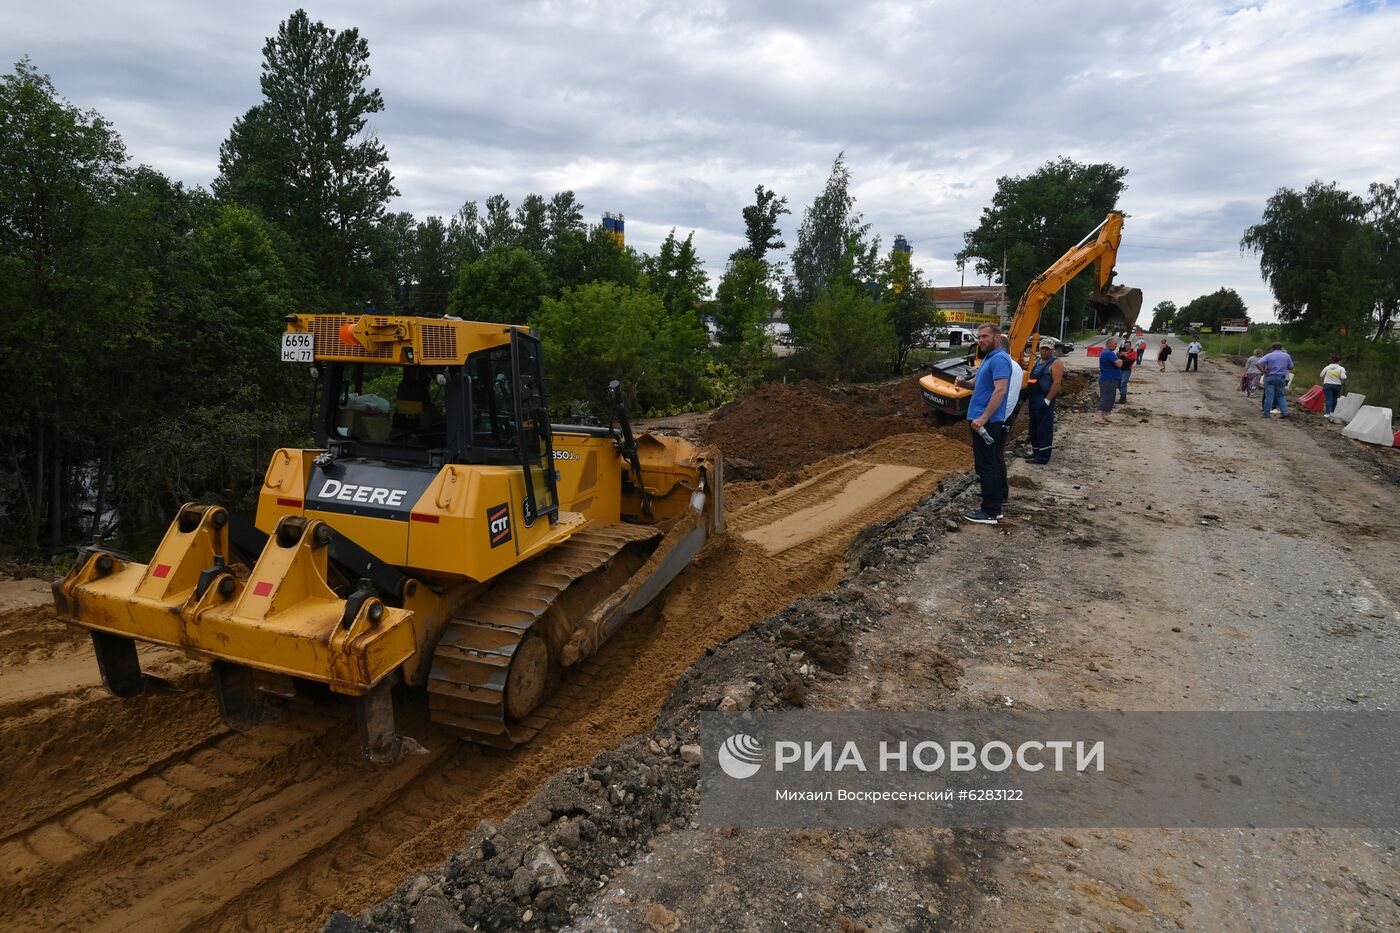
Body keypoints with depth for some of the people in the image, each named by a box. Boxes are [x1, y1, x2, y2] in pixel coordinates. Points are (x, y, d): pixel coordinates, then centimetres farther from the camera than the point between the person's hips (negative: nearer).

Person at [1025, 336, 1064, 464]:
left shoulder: (1055, 363, -9)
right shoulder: (1037, 360, 17)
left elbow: (1057, 383, -18)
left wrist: (1047, 400, -22)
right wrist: (1027, 392, 18)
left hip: (1045, 401, -9)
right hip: (1034, 399, 9)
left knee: (1044, 429, -7)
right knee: (1034, 427, 15)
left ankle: (1043, 456, -6)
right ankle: (1036, 452, 25)